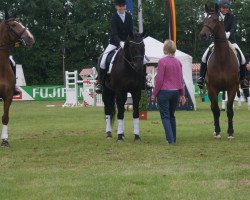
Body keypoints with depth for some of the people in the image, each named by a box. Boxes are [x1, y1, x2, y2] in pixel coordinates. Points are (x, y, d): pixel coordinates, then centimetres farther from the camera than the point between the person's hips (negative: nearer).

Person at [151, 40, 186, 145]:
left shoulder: (162, 61, -13)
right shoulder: (178, 62, 6)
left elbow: (159, 80, -13)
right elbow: (181, 79, 10)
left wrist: (154, 94, -6)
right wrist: (182, 94, 15)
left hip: (164, 92, -6)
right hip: (175, 92, 6)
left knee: (165, 116, -1)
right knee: (172, 116, 18)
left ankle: (170, 139, -10)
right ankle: (174, 138, 20)